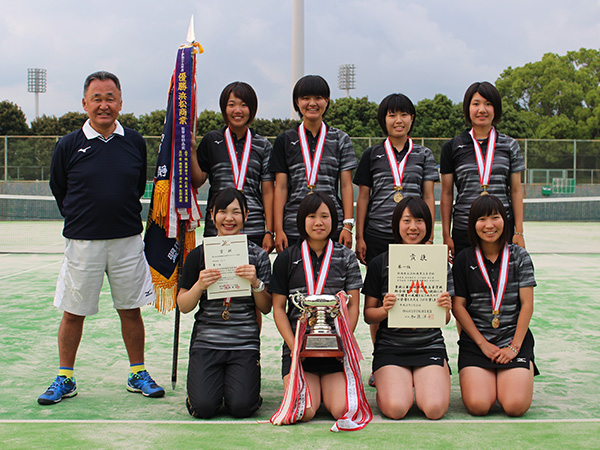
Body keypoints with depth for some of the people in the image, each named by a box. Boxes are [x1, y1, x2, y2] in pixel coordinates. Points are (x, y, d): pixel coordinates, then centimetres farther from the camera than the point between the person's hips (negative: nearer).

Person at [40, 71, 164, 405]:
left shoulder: (135, 142, 3)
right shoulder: (69, 145, -2)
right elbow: (58, 189, 11)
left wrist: (124, 215, 11)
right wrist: (80, 219, 11)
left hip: (128, 240, 1)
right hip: (82, 241, -1)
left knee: (131, 310, 9)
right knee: (73, 313, 6)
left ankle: (138, 374, 23)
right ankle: (65, 379, 21)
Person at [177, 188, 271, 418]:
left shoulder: (258, 255, 4)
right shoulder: (199, 254, 4)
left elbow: (266, 308, 5)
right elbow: (184, 306, 5)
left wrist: (256, 283, -13)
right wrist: (199, 286, -14)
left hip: (245, 342, 0)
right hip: (206, 340, 0)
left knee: (241, 407, -17)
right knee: (204, 407, -16)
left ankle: (237, 379, 16)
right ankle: (215, 379, 17)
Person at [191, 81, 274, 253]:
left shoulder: (262, 145, 9)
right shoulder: (211, 141, 8)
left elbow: (267, 191, 6)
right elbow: (197, 181, 5)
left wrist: (269, 232, 0)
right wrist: (191, 150, -7)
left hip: (254, 230, 0)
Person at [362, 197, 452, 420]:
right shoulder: (380, 263, 1)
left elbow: (445, 319, 10)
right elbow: (368, 314, 6)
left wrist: (445, 308, -13)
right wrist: (384, 309, -16)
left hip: (430, 345, 1)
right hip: (390, 347, -1)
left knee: (435, 409, -21)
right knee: (396, 409, -23)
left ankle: (423, 384, 13)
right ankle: (390, 385, 13)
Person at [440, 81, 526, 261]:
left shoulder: (510, 146, 9)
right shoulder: (452, 147, 6)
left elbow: (516, 191, 10)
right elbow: (447, 194, 7)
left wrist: (519, 232, 4)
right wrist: (446, 235, 4)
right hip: (463, 231, 0)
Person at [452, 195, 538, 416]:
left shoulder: (519, 256, 3)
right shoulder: (464, 259, 2)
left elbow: (527, 304, 0)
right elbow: (458, 306, 1)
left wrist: (514, 347, -8)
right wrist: (483, 344, -6)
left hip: (515, 340, 0)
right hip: (475, 342, 0)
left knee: (516, 406, -19)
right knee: (478, 405, -21)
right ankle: (487, 378, 13)